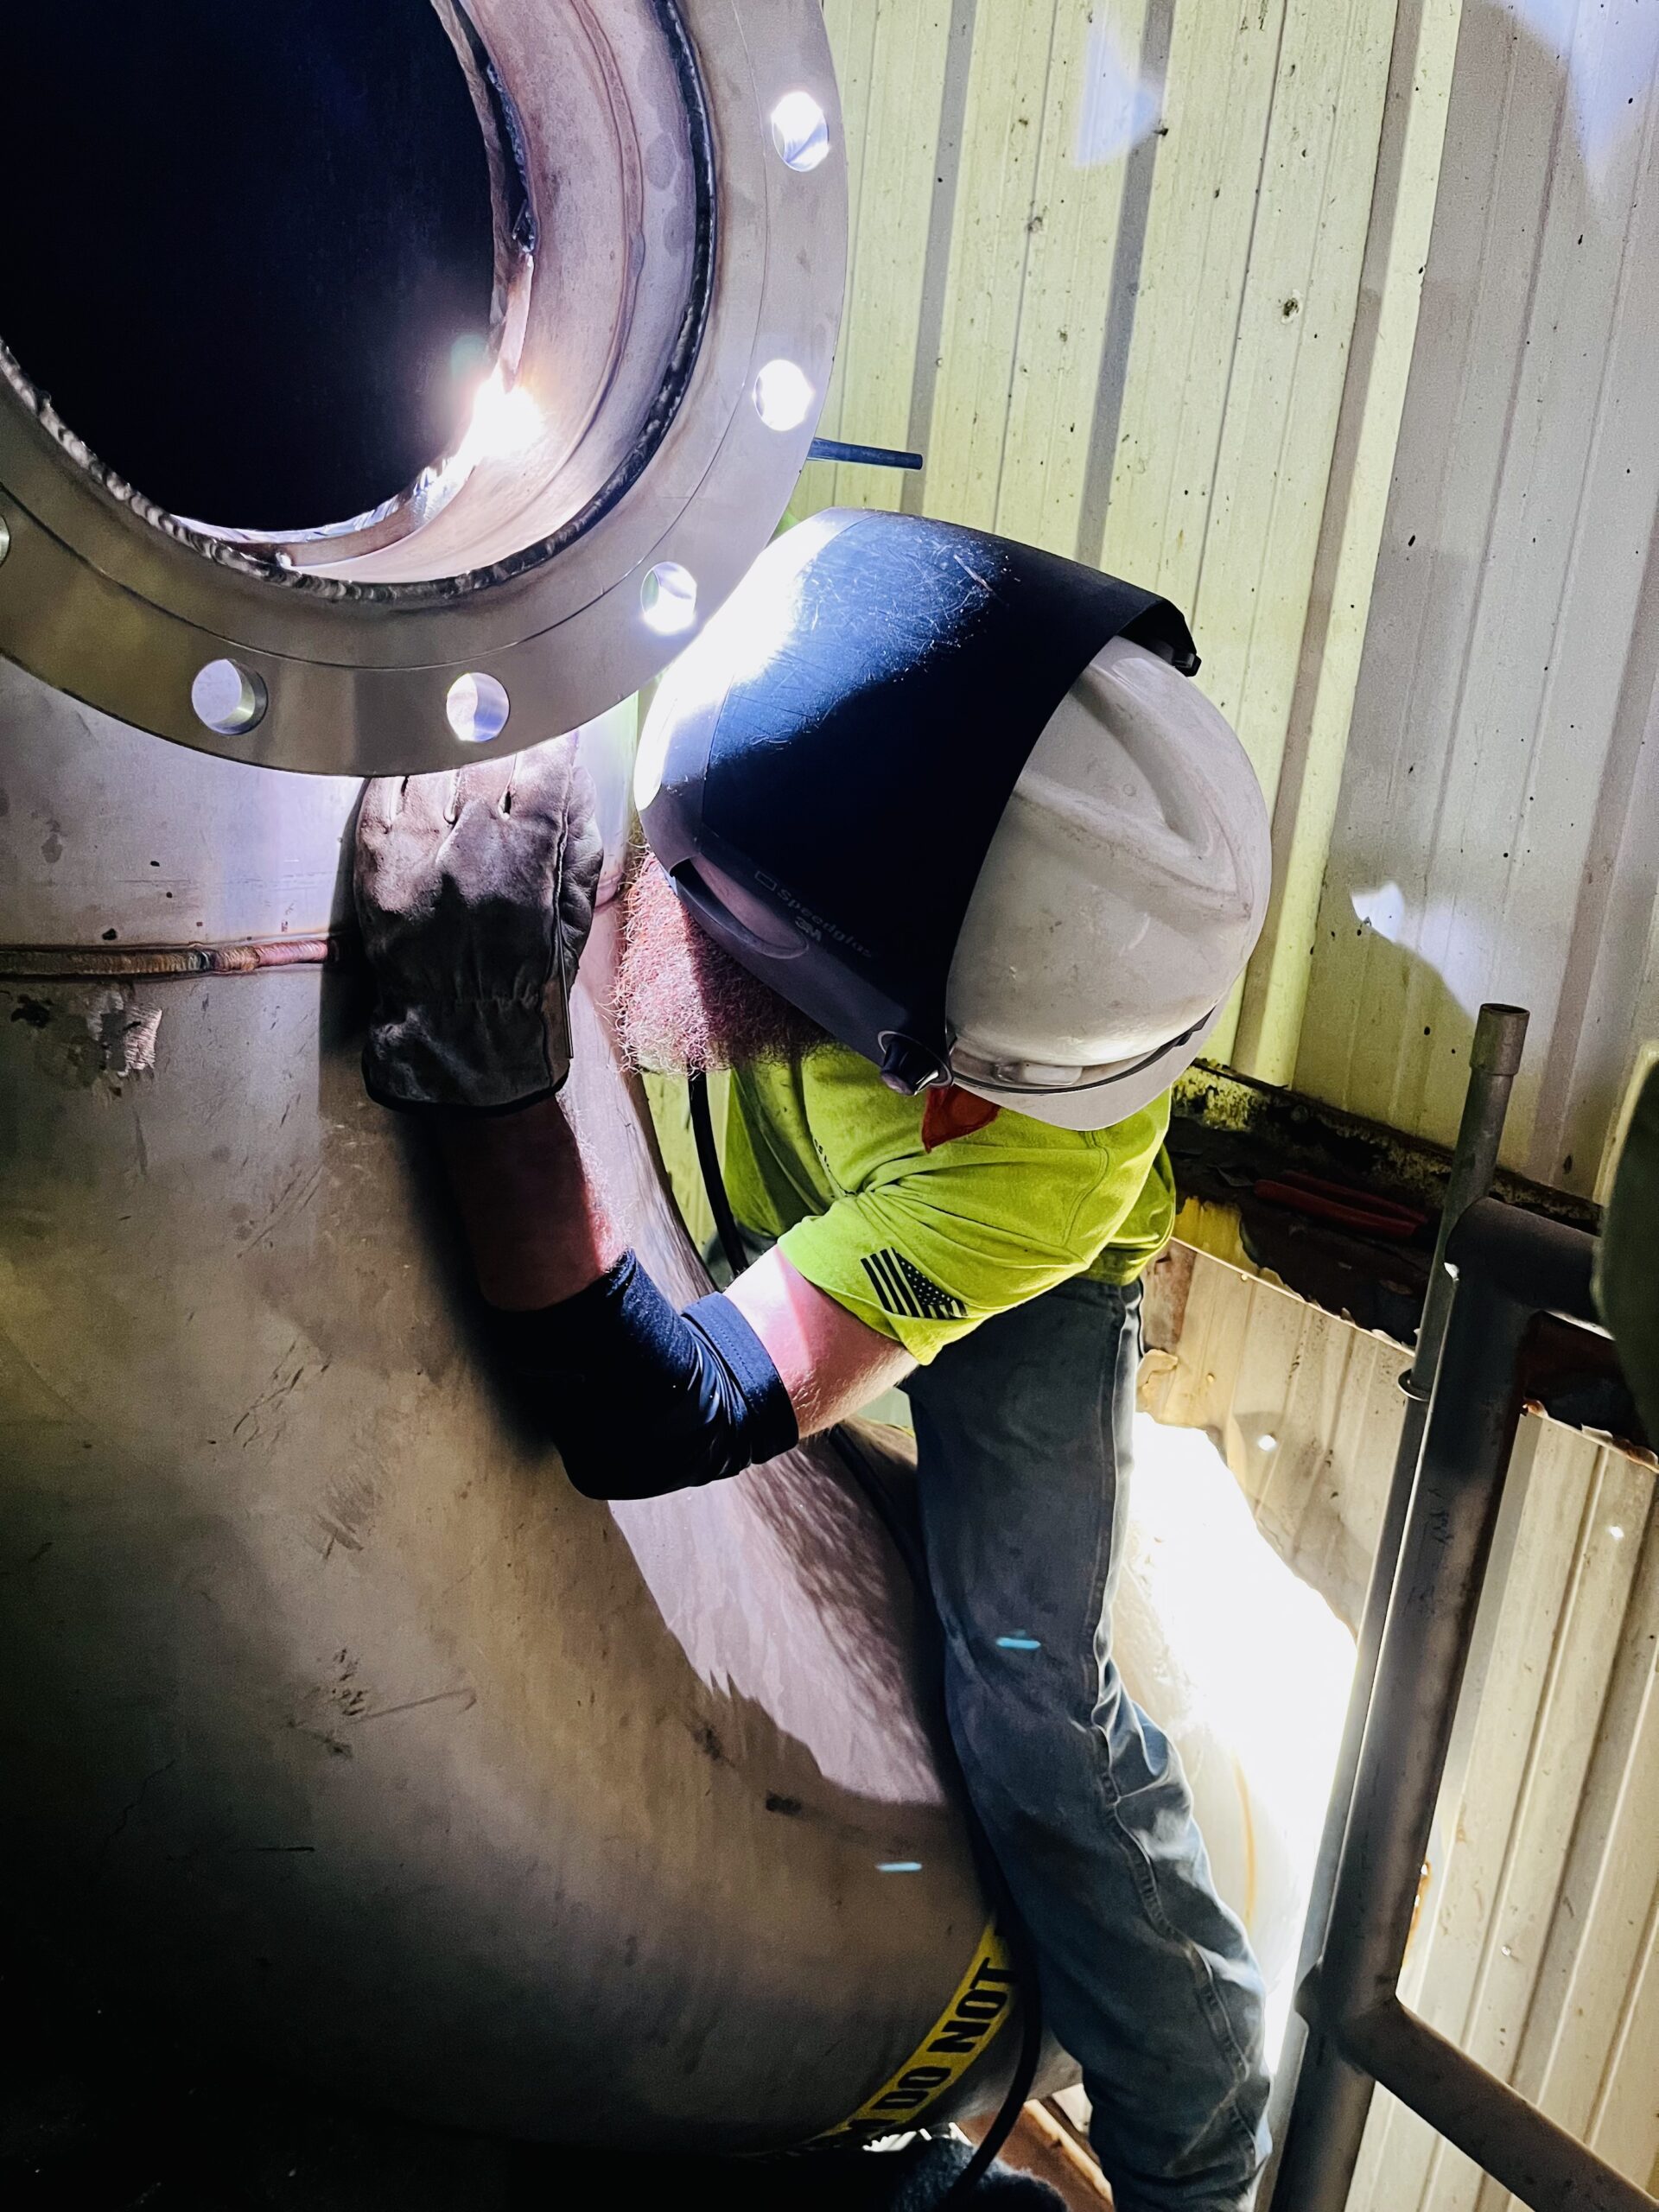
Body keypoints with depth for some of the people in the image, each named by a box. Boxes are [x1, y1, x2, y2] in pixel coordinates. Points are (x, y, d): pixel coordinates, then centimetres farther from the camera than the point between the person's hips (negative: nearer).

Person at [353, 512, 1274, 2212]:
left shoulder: (1047, 1150, -45)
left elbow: (660, 1424, -45)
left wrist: (497, 1082, -56)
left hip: (1002, 1288, -5)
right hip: (754, 1231, 6)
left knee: (1027, 1701, -11)